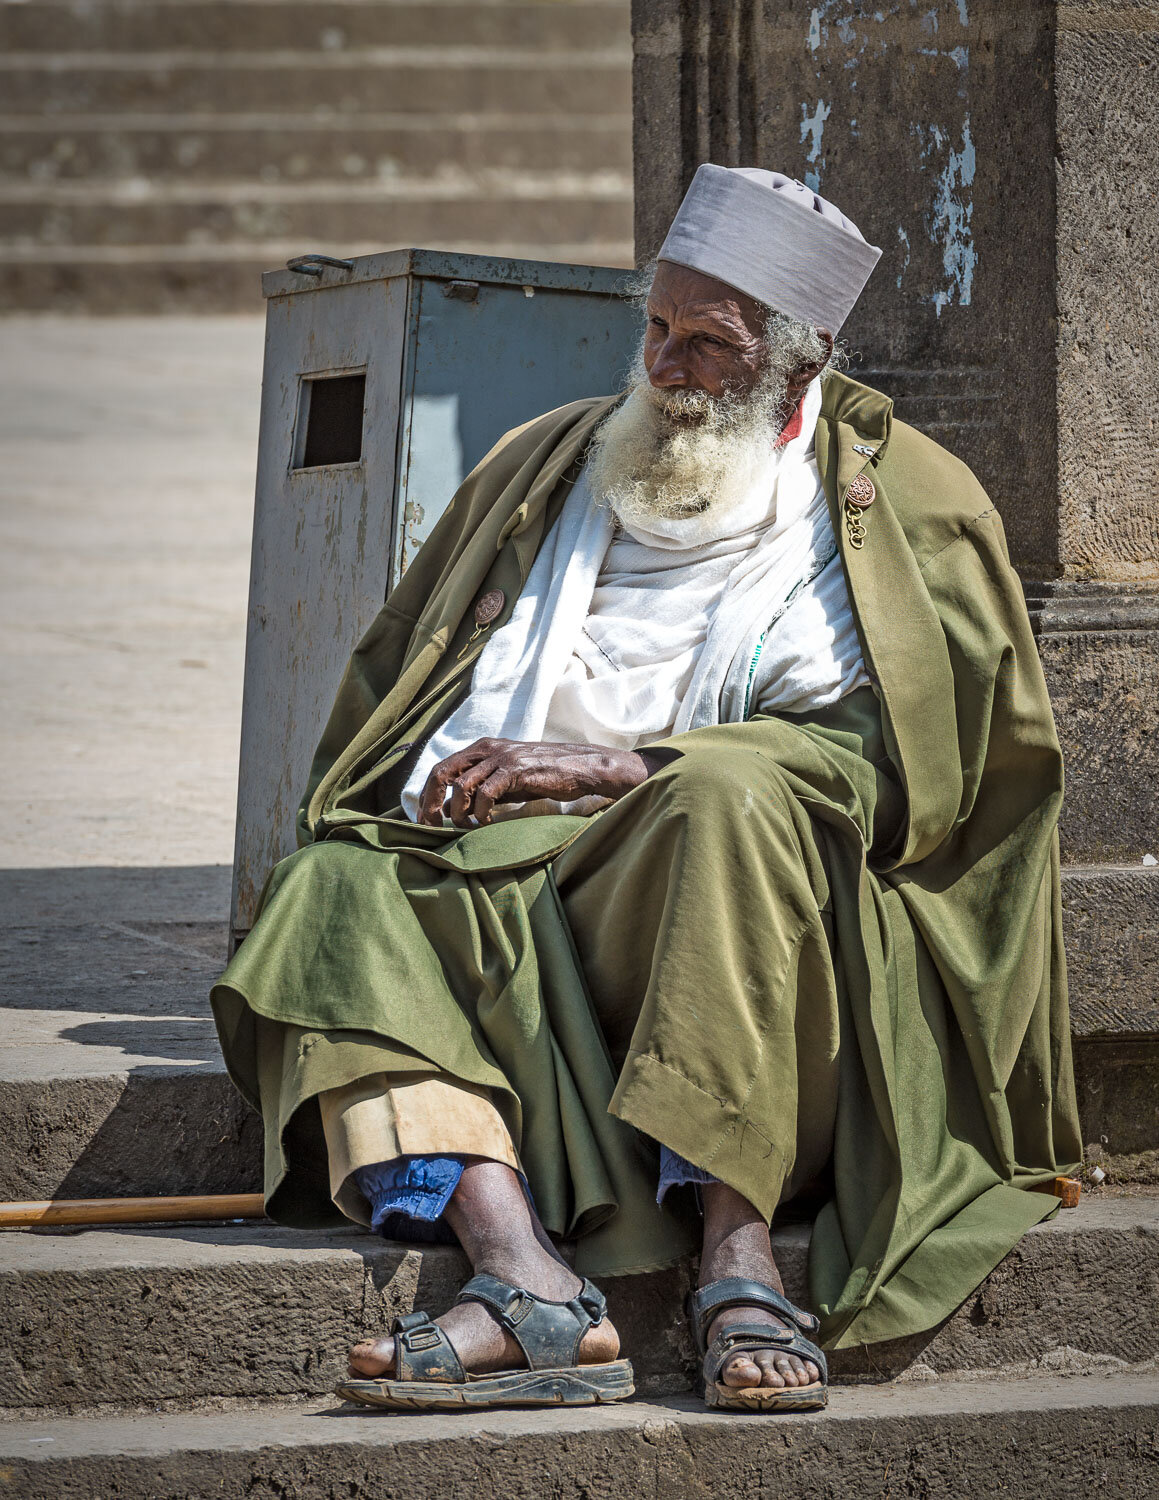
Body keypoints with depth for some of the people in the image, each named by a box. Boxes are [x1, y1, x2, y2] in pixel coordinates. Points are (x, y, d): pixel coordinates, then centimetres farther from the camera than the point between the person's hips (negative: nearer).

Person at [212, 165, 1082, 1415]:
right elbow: (403, 678, 26)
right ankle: (521, 1274, -47)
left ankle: (736, 1251, -45)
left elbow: (891, 750, -3)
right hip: (493, 871, 4)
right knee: (345, 893, -26)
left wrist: (624, 768, -10)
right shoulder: (548, 464, 24)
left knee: (733, 792, -37)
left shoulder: (900, 507, 10)